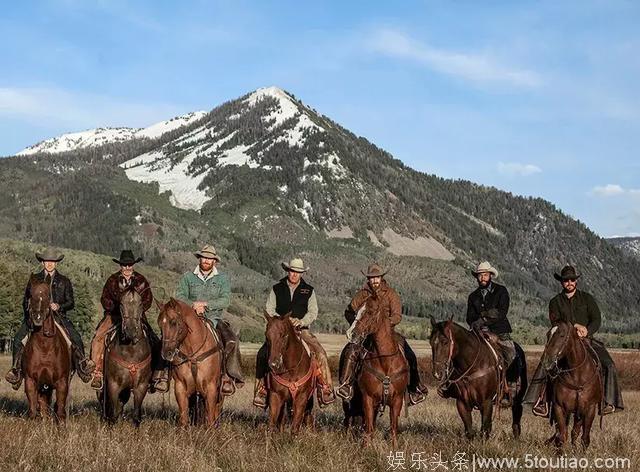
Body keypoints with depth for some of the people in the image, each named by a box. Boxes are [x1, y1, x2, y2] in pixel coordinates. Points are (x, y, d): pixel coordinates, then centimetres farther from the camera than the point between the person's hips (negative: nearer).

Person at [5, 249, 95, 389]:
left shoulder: (64, 281, 11)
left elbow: (71, 303, 10)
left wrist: (59, 306, -10)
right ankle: (17, 369, -11)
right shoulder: (34, 279, 13)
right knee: (19, 339, -19)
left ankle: (82, 364, -14)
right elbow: (26, 300, 17)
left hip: (59, 316, -1)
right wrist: (29, 315, -1)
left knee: (76, 338, -22)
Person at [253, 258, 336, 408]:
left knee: (320, 352, -21)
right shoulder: (277, 289, 8)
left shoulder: (309, 291, 9)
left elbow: (313, 312, 2)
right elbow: (269, 310, 4)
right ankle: (262, 390, -11)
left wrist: (301, 322, -18)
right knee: (263, 354, -21)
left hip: (302, 330, 0)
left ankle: (326, 389, -13)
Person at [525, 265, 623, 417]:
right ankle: (543, 402, -26)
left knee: (608, 364, -21)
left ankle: (608, 401, -15)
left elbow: (597, 320, 3)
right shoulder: (555, 302, 9)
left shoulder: (587, 298, 10)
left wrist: (586, 332, -16)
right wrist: (575, 326, -18)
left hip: (587, 340, 1)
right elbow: (555, 323, -4)